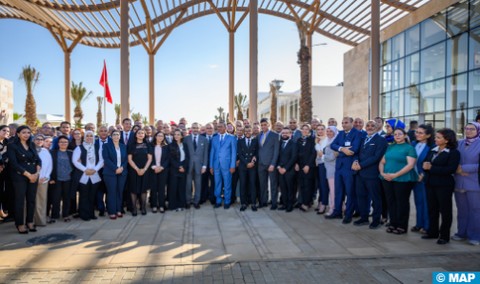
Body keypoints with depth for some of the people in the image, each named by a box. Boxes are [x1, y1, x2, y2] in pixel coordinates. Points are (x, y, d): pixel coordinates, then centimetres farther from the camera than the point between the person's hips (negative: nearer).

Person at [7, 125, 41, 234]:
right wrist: (28, 174, -14)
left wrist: (37, 173, -8)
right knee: (20, 200, 0)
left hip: (34, 176, 5)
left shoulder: (32, 145, 13)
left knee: (31, 199, 7)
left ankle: (30, 222, 17)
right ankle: (20, 224, 10)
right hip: (20, 176, -5)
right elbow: (14, 163, -11)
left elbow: (38, 160, 8)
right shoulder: (12, 146, -3)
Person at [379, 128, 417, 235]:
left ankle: (402, 226, 14)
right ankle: (393, 224, 21)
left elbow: (410, 165, -14)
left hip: (402, 179, -5)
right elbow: (382, 162, 13)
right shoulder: (390, 147, 14)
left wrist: (395, 175, -19)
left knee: (402, 202, 3)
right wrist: (382, 173, -6)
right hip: (387, 179, 5)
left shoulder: (409, 148, -3)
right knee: (391, 201, 9)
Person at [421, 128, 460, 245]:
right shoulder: (432, 150, 12)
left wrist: (431, 168, -20)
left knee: (445, 210, 5)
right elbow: (426, 163, 9)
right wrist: (425, 166, -15)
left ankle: (444, 235, 15)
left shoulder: (454, 152, -8)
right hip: (430, 184, 6)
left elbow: (451, 169, -19)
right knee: (432, 209, 12)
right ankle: (433, 232, 24)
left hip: (444, 185, -6)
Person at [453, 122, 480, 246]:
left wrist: (464, 168, -15)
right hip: (459, 183, 5)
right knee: (462, 210, 12)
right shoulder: (460, 143, 10)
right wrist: (457, 169, -7)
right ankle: (462, 233, 23)